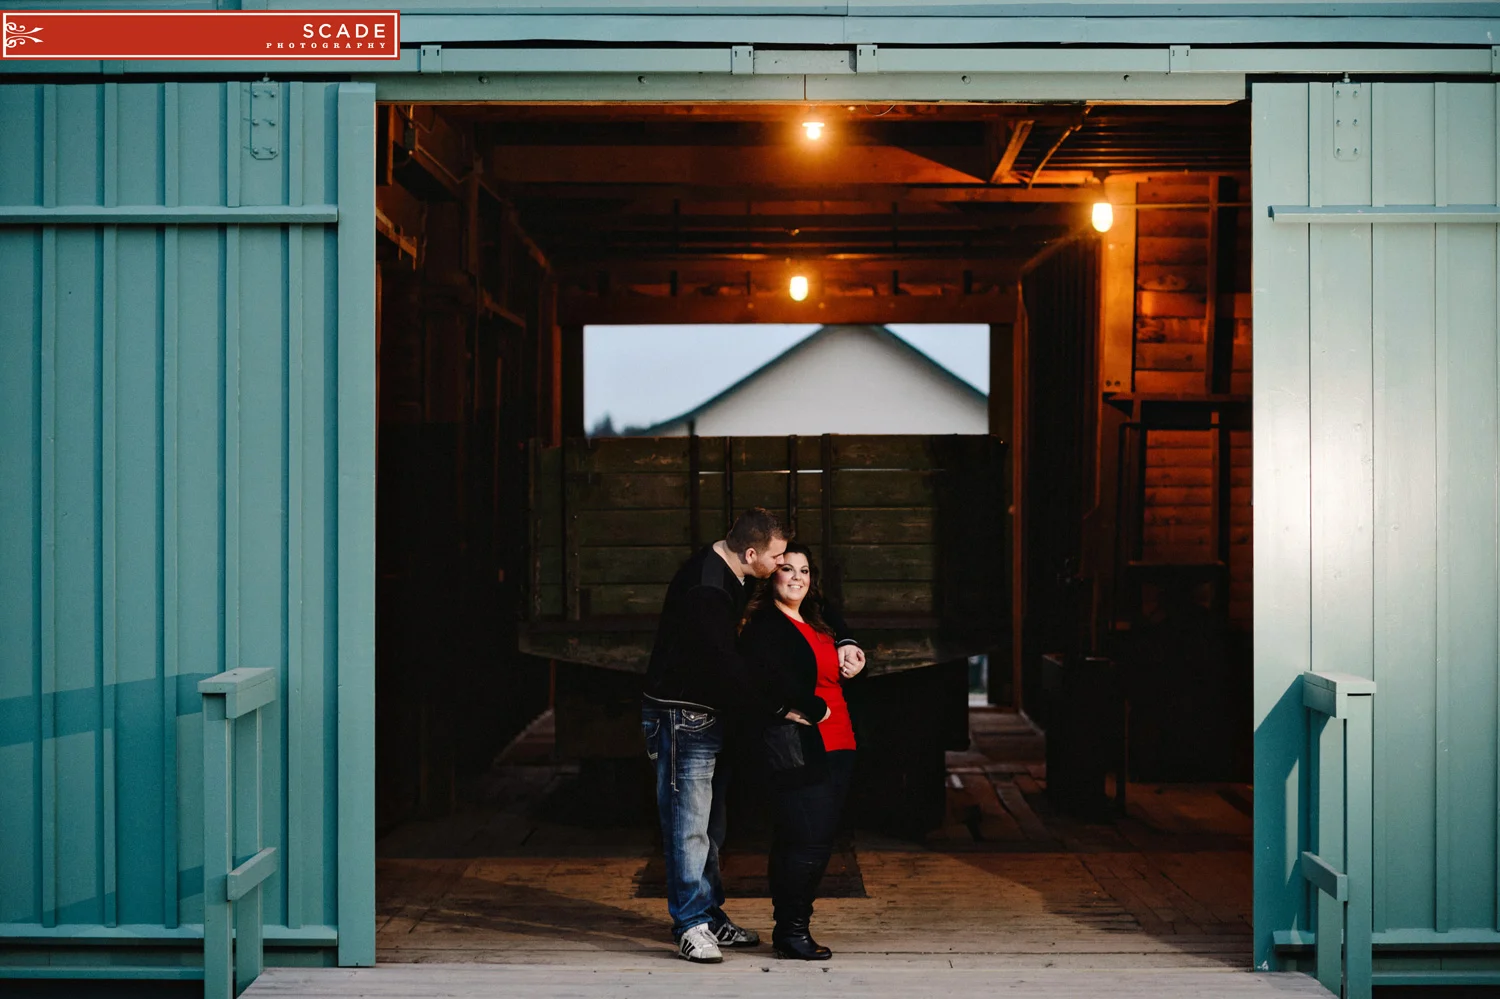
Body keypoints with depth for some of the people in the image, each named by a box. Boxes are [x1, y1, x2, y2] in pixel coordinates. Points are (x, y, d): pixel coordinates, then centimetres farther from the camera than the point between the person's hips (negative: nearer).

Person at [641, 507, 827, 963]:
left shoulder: (732, 578, 5)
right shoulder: (703, 591, -25)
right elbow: (729, 665, -29)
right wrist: (782, 706, -23)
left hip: (713, 713, 10)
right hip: (683, 716, -10)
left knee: (711, 824, 16)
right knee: (689, 823, -3)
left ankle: (711, 913, 26)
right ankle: (691, 923, 6)